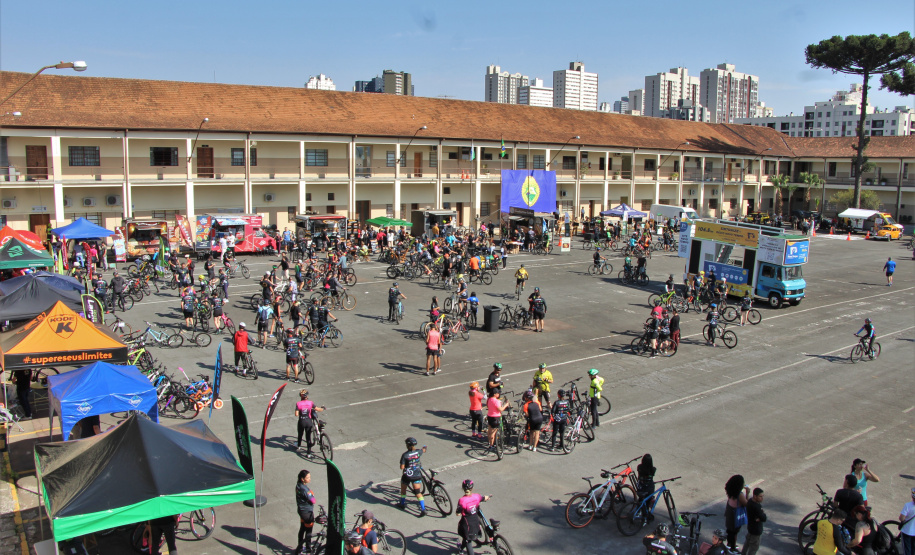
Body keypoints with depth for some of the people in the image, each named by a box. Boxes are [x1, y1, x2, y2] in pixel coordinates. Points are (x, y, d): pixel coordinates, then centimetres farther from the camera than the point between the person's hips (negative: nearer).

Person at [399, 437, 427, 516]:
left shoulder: (405, 455, -20)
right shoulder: (418, 452, -8)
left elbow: (402, 467, -19)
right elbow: (424, 451, 16)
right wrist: (424, 448, 39)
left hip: (407, 475, -3)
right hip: (417, 476, 3)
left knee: (403, 489, 25)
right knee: (418, 492, 7)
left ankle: (402, 504, 40)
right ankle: (423, 509, -1)